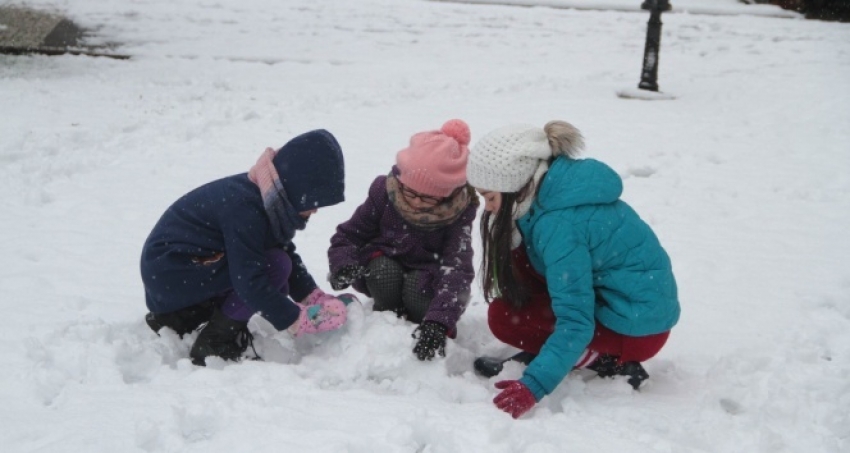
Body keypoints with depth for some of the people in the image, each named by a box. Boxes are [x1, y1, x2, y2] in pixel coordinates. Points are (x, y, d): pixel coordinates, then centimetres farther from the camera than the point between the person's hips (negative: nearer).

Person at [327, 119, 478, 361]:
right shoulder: (385, 192, -20)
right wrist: (343, 265, -37)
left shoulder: (460, 211, -25)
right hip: (385, 265, 1)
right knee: (384, 272, -33)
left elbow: (457, 269, -36)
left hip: (429, 274, -1)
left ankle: (427, 332, -4)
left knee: (418, 287, -35)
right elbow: (348, 235, -12)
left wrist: (437, 322, -51)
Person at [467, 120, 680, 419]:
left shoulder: (559, 224, -28)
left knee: (503, 316, -9)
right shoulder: (555, 184, -2)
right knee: (519, 259, 3)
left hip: (637, 327, -9)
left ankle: (606, 361, -4)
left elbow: (576, 322, -31)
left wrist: (532, 387, -36)